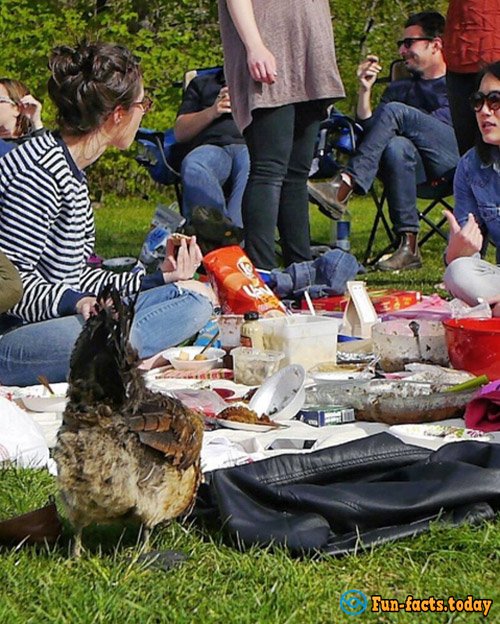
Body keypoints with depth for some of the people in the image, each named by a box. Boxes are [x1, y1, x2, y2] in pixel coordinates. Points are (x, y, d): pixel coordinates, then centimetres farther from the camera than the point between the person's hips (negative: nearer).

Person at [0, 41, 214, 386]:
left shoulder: (73, 169, 15)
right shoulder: (40, 171, -17)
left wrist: (157, 279, 14)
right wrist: (74, 302, -32)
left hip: (58, 320, 11)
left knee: (195, 297, 6)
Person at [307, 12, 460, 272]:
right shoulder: (399, 89, 28)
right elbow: (368, 129, 18)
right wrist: (365, 90, 5)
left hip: (461, 157, -3)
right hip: (425, 170, 4)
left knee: (394, 112, -23)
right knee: (396, 146, -34)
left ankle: (343, 187, -33)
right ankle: (408, 246, -37)